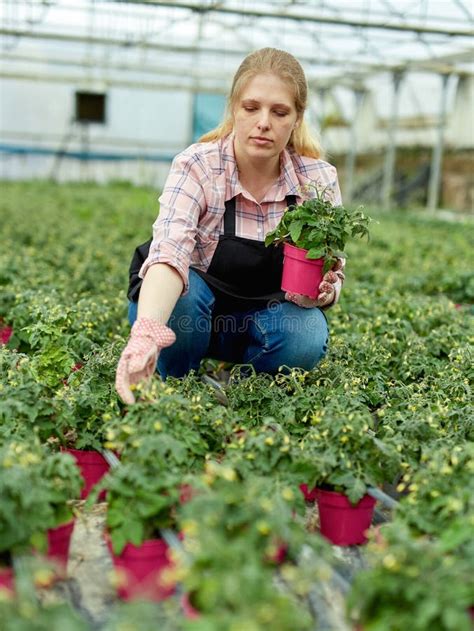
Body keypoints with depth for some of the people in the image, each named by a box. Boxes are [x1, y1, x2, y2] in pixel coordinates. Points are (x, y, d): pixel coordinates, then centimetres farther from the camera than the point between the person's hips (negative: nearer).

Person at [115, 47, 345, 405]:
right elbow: (169, 253, -41)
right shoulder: (196, 167, -23)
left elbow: (332, 275, -4)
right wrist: (145, 334, -60)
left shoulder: (319, 179, -13)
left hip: (266, 320, 2)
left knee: (307, 338, -30)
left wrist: (322, 291, -30)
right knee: (183, 293, -35)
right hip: (193, 315, -2)